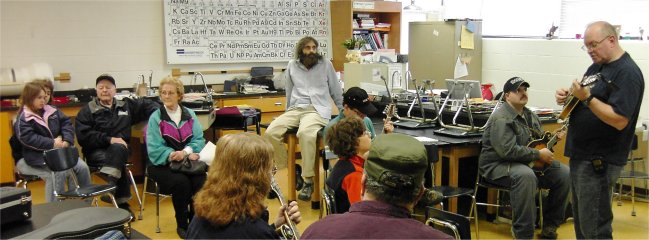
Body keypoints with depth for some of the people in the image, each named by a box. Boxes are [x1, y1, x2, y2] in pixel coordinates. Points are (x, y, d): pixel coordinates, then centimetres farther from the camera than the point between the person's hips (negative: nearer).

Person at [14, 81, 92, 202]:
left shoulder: (52, 111, 11)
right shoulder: (23, 119, -7)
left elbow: (66, 123, 9)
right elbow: (28, 138, -19)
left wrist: (67, 141, -10)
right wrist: (52, 144, -22)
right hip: (37, 157, -6)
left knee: (82, 167, -10)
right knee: (59, 172, -29)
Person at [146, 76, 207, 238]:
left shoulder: (190, 115, 7)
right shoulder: (155, 118, -3)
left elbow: (198, 139, -2)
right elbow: (155, 150, -12)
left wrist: (186, 152, -22)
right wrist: (173, 155, -26)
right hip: (162, 164, -2)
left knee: (201, 181, -27)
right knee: (180, 181, -31)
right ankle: (182, 225, -11)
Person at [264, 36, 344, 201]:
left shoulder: (326, 64, 8)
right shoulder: (292, 65, 14)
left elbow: (336, 91, 16)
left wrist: (345, 112, 21)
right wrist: (288, 113, 26)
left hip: (317, 110, -4)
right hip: (295, 109, 4)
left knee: (305, 133, -38)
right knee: (271, 133, -22)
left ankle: (308, 180, -29)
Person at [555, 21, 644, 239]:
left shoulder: (627, 73, -15)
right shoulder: (596, 67, 13)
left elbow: (619, 121, -24)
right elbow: (581, 103, 22)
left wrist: (587, 97, -28)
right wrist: (568, 97, 0)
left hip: (599, 161, -9)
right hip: (581, 155, 9)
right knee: (581, 222, 18)